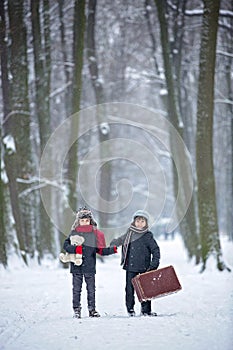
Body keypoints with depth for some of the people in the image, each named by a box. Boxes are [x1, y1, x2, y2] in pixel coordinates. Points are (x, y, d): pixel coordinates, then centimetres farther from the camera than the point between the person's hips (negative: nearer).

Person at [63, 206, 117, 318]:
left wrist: (112, 250, -4)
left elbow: (100, 250, 10)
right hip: (77, 267, -1)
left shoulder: (94, 233, 7)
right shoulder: (74, 233, 5)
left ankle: (92, 309, 12)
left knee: (91, 289, 3)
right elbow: (66, 245, -1)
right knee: (77, 289, 2)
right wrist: (75, 249, -18)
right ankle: (76, 310, 9)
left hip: (90, 267, 1)